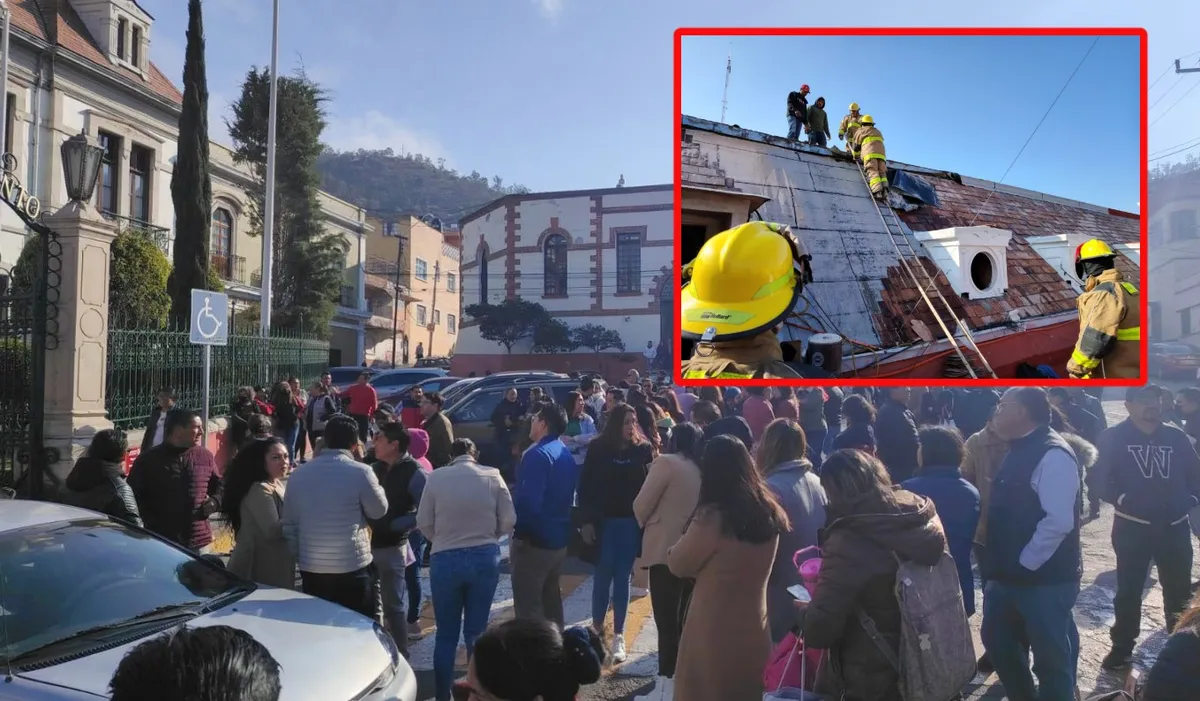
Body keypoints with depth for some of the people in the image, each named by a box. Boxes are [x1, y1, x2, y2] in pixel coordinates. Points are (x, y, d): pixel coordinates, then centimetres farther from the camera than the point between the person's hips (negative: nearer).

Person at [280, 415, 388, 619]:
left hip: (311, 572, 5)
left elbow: (289, 525, 9)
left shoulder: (298, 475, 4)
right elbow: (379, 510, 1)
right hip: (353, 570, -5)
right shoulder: (360, 472, -13)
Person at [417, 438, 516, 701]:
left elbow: (423, 522, 0)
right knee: (477, 631, 12)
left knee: (446, 634, 11)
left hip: (445, 559, -1)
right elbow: (509, 520, -1)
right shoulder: (493, 476, -3)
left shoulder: (436, 477, -4)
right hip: (485, 557, 1)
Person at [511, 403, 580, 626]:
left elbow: (529, 500, -26)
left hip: (534, 540, -9)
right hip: (558, 538, 9)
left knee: (528, 605, -1)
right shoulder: (565, 453, 10)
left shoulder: (537, 454, -19)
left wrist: (518, 530, -12)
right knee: (550, 597, 21)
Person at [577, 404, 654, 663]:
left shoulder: (643, 449, -2)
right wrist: (586, 520, -8)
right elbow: (585, 486, -3)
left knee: (622, 578, 6)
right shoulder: (598, 449, -4)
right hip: (603, 522, -1)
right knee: (603, 575, 6)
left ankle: (618, 636, 15)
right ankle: (597, 628, 23)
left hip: (632, 522, 1)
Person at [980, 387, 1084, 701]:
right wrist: (1002, 564, 14)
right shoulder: (1019, 449, 12)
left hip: (1045, 579, -9)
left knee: (1051, 657, 7)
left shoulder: (1053, 455, -18)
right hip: (1010, 576, 9)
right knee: (997, 641, 18)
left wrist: (1023, 564, -18)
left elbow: (1058, 521, -25)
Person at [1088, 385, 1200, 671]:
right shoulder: (1113, 438, -6)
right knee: (1128, 589, 3)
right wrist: (1123, 500, -19)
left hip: (1175, 527, 4)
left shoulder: (1176, 437, 5)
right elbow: (1098, 478, -9)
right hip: (1132, 527, -4)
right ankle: (1122, 647, 15)